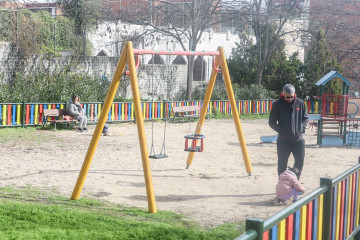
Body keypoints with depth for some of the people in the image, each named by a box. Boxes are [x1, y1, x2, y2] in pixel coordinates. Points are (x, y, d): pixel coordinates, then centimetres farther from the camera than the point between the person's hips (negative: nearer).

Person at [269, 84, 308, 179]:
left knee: (300, 161, 5)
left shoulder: (300, 103, 2)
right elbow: (272, 122, 2)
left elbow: (305, 118, 13)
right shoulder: (278, 105, -5)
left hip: (298, 139, 2)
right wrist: (281, 130, -11)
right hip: (283, 140, -2)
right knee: (282, 164, 4)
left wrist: (302, 128, -3)